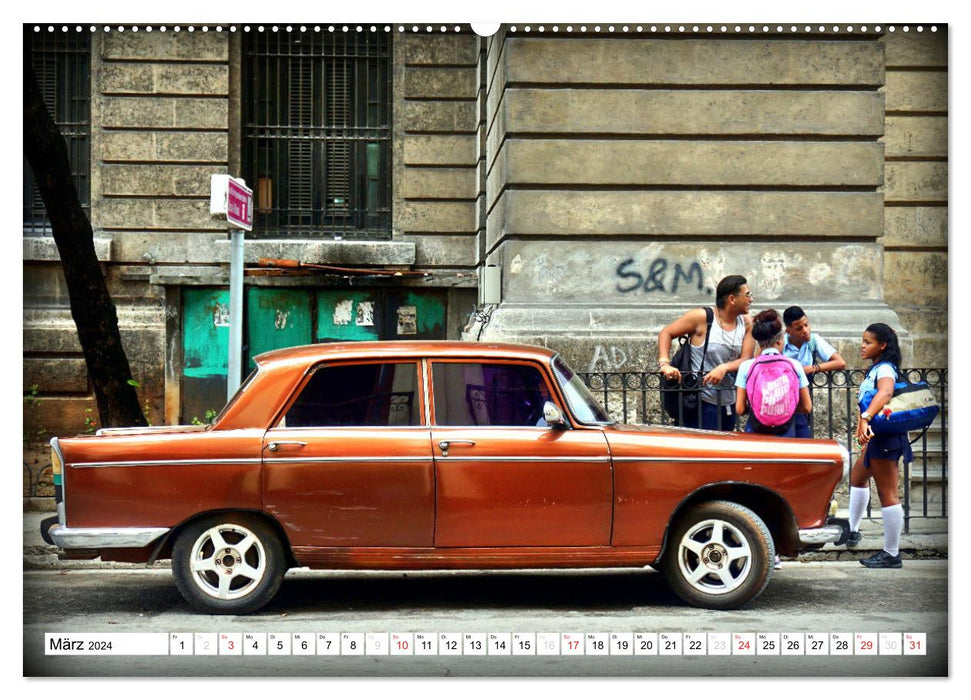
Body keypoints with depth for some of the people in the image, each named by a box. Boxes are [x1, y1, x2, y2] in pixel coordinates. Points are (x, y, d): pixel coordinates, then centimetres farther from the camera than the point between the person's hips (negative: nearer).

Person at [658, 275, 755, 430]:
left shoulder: (746, 323, 4)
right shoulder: (702, 318, -8)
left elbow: (746, 360, -2)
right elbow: (666, 333, -3)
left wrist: (724, 368, -22)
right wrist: (664, 364, -18)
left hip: (729, 404, 6)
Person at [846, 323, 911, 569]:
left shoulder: (885, 369, -18)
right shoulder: (876, 369, 15)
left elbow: (886, 392, -39)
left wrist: (865, 418, -51)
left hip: (886, 437, -11)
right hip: (877, 435, 11)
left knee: (887, 493, -6)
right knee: (857, 476, 26)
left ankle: (891, 555, -1)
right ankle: (852, 531, 40)